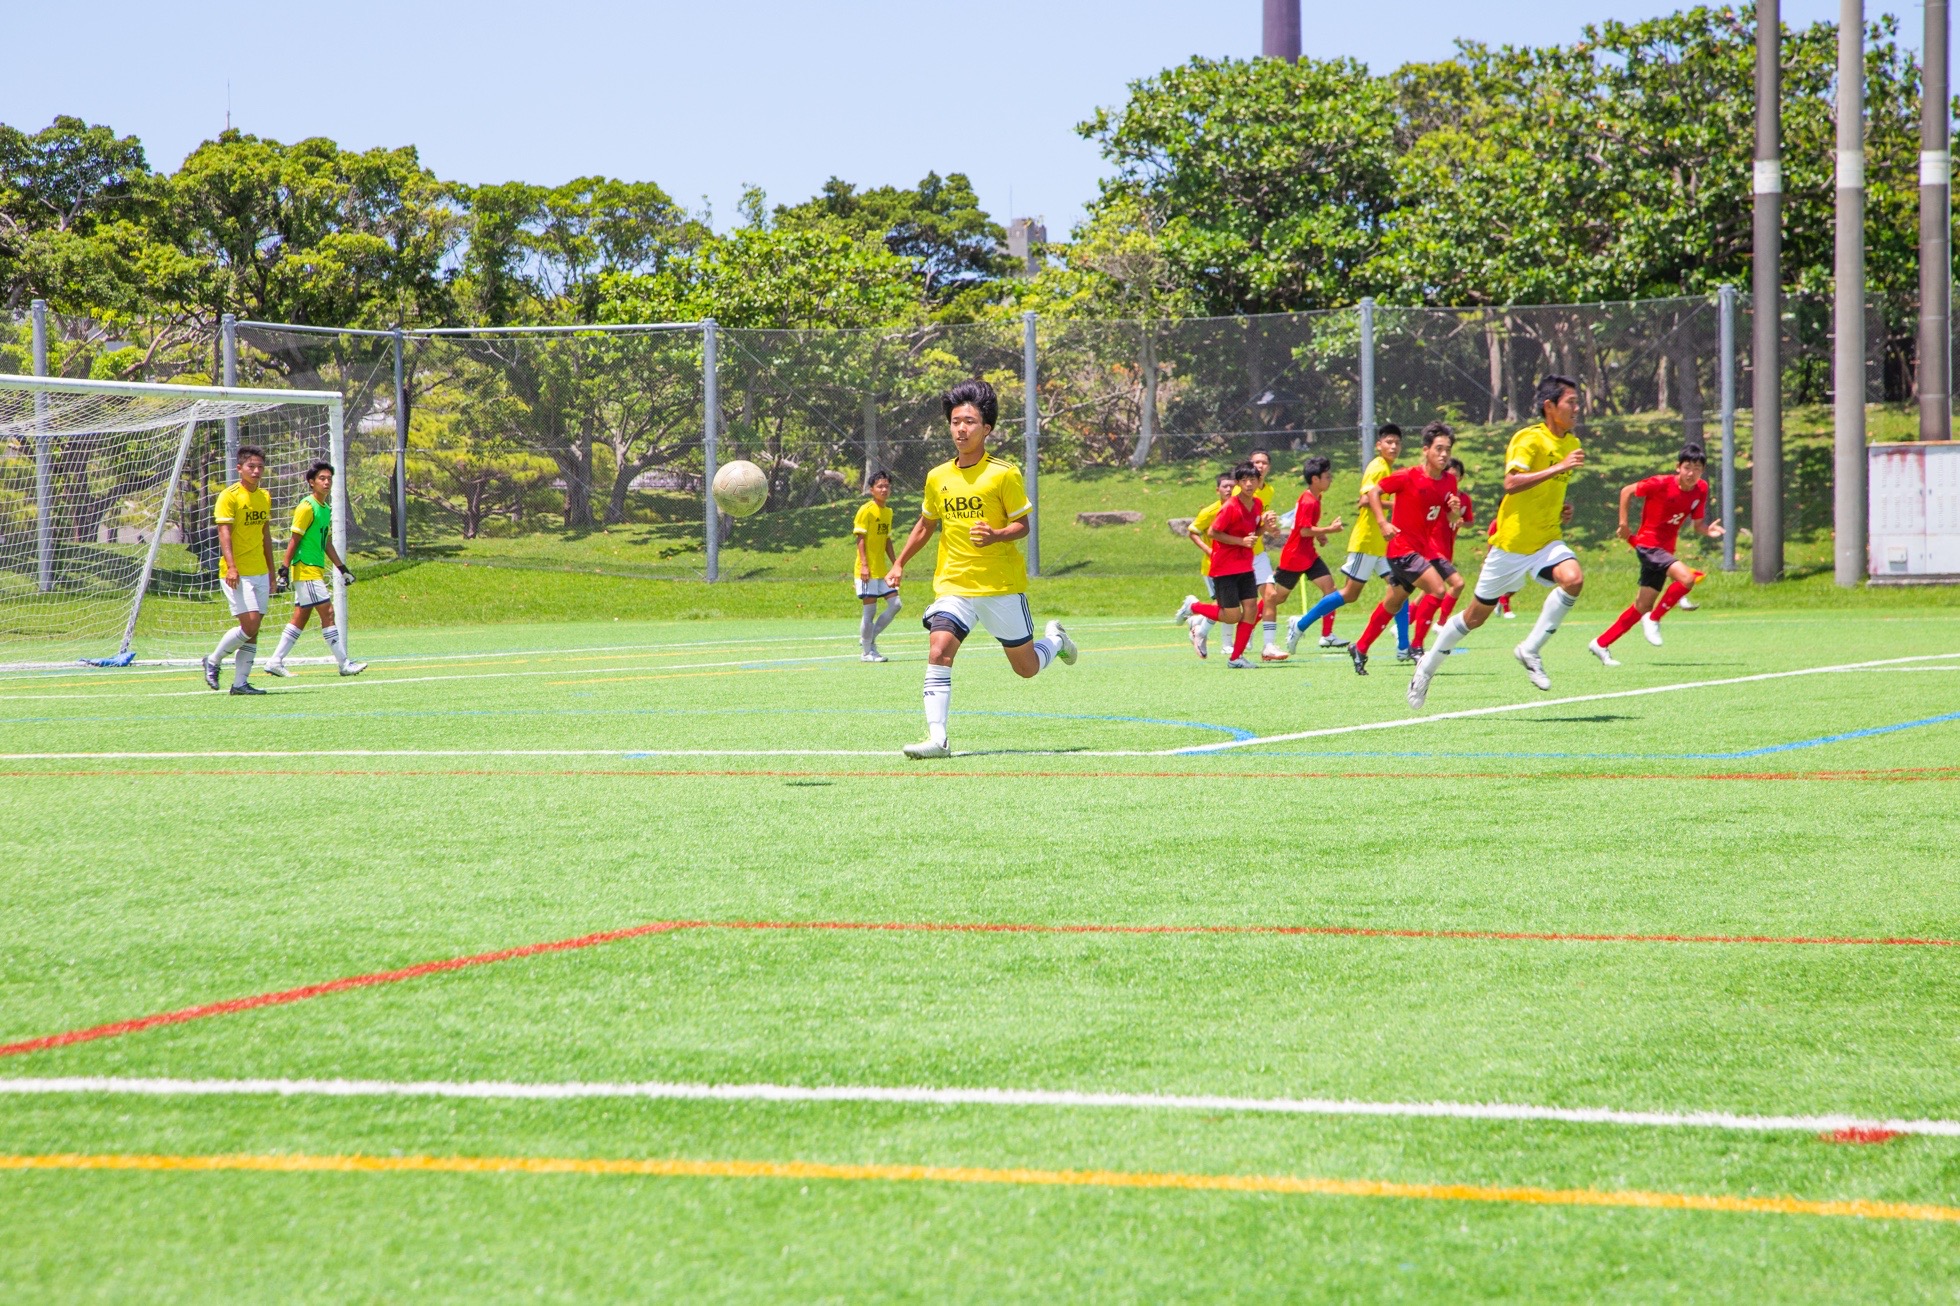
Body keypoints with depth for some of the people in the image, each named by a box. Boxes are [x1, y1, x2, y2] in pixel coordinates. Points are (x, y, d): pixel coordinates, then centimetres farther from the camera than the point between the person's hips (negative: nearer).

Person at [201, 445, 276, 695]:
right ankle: (213, 661, 5)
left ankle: (240, 682, 5)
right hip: (237, 573, -7)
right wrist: (231, 566, -27)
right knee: (249, 624, -15)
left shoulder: (265, 497, 14)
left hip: (260, 572, 7)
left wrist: (271, 571, 21)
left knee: (253, 630, 2)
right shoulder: (230, 496, -8)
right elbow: (224, 533, -15)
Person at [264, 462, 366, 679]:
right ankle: (344, 664, -9)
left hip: (316, 570, 9)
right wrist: (285, 568, -17)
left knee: (300, 618, 8)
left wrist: (342, 569, 22)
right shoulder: (307, 507, -11)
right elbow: (294, 540, -13)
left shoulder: (326, 509, 15)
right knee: (327, 612, -10)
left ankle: (275, 662, 11)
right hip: (305, 569, -9)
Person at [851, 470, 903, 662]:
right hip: (868, 570, -8)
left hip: (882, 570, 8)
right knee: (870, 609, -5)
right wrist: (864, 565, -19)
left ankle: (868, 639, 14)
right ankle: (867, 651, 5)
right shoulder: (866, 510, -9)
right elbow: (860, 538, -12)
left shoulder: (888, 511, 14)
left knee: (895, 604, 2)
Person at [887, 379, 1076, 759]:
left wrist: (996, 536, -25)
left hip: (1002, 585, -2)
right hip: (953, 584, 2)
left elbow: (1022, 526, -5)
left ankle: (1055, 639, 43)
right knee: (938, 650, -21)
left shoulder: (1004, 474, -7)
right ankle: (936, 738, -22)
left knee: (1026, 667, 9)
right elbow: (926, 525, 21)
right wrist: (898, 564, 16)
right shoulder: (937, 478, 6)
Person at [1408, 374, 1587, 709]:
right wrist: (1559, 467, -35)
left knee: (1573, 578, -26)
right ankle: (1428, 665, 28)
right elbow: (1511, 483, -32)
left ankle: (1531, 650, -13)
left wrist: (1562, 510, 7)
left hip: (1547, 541, 5)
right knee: (1477, 615, 6)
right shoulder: (1528, 439, -15)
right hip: (1511, 543, -5)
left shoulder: (1571, 444, 9)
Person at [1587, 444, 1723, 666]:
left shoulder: (1701, 490, -2)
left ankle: (1600, 644, 21)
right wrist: (1623, 524, -7)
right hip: (1648, 544, -7)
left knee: (1642, 608, 9)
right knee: (1686, 578, -27)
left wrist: (1708, 530, -17)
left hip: (1665, 549, 7)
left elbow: (1698, 523, 5)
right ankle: (1653, 619, -9)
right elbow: (1627, 491, -7)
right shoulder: (1661, 484, -19)